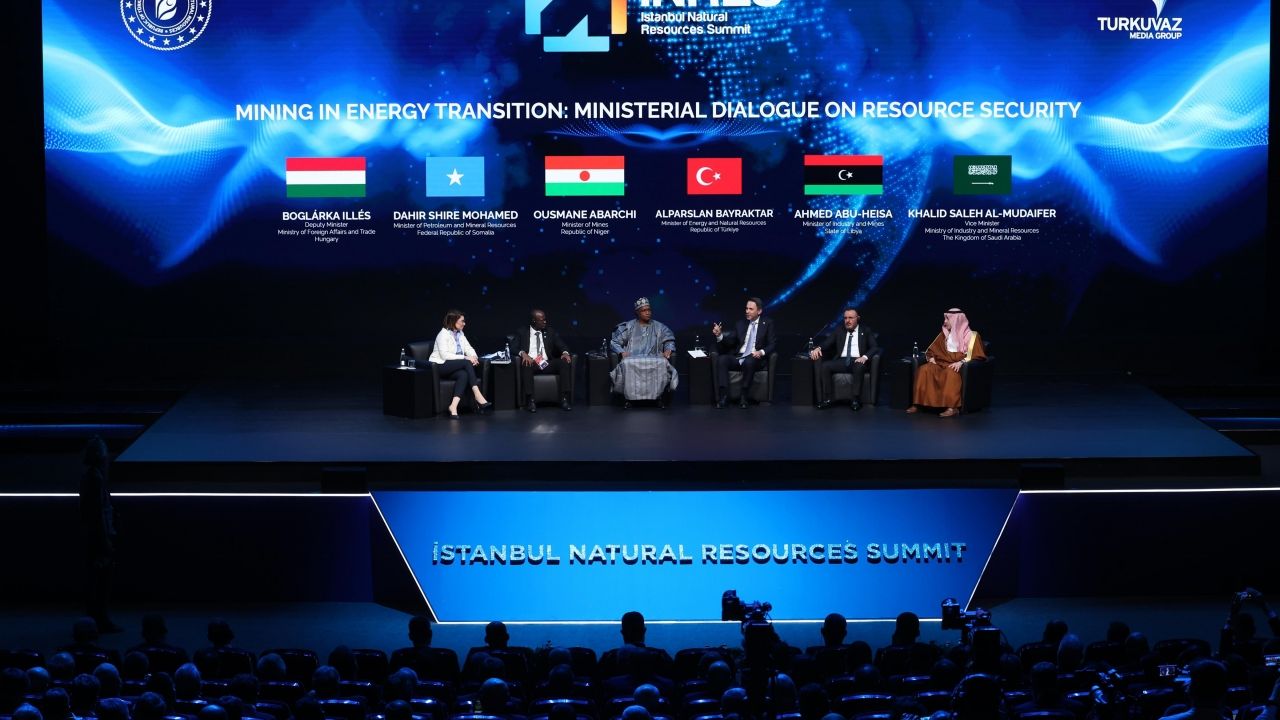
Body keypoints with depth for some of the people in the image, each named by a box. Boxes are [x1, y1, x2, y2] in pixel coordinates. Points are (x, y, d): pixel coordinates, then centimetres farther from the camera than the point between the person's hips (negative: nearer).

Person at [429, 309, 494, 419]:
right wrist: (465, 358, -24)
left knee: (463, 375, -29)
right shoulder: (443, 334, -10)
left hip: (454, 367, 7)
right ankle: (478, 397, -32)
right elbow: (444, 355, -20)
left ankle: (453, 406, -42)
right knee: (466, 363, -29)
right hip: (440, 366, -7)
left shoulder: (460, 334, 15)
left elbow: (469, 348, 11)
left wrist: (473, 357, -13)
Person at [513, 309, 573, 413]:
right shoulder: (521, 332, 10)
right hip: (531, 363, -3)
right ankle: (530, 401, -37)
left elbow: (561, 345, 9)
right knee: (525, 364, -38)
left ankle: (564, 399, -28)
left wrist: (565, 352, -14)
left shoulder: (550, 331, 18)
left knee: (565, 362, -25)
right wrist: (523, 353, -23)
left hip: (547, 364, 3)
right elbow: (514, 347, -1)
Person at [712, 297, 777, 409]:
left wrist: (761, 352, -19)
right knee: (722, 359, -26)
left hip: (754, 359, -4)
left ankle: (744, 397, -30)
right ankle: (723, 395, -29)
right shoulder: (741, 323, 16)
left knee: (749, 362, -38)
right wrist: (720, 335, -11)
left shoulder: (767, 324, 7)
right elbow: (729, 341, 10)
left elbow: (773, 344, 0)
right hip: (738, 358, 4)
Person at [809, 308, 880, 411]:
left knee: (859, 367, -38)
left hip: (858, 361, -3)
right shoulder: (839, 331, 19)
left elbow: (875, 347, 2)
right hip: (841, 361, 3)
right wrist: (818, 348, -12)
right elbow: (826, 344, 12)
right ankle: (826, 399, -26)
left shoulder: (866, 331, 12)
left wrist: (865, 357, -19)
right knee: (824, 366, -25)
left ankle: (855, 400, -34)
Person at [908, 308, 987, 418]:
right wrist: (931, 358, 2)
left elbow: (976, 355, -6)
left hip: (958, 366, -5)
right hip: (942, 363, 5)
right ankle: (917, 404, -28)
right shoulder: (944, 334, 19)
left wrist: (961, 362, -21)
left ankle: (952, 407, -49)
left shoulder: (971, 335, 4)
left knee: (951, 373, -40)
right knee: (924, 369, -25)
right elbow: (931, 351, 25)